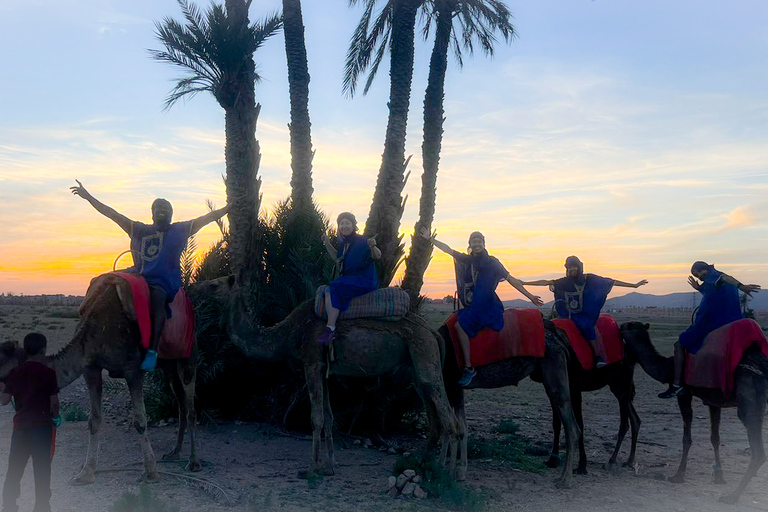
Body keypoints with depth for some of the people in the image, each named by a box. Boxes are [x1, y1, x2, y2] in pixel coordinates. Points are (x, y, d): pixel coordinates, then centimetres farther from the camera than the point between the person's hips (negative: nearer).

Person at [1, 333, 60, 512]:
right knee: (42, 468, 4)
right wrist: (54, 416, 11)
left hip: (20, 425, 3)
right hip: (42, 425, -3)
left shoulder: (15, 373, 1)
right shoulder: (48, 373, -8)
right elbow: (54, 401, -7)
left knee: (14, 467, 12)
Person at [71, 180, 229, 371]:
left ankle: (152, 351, -41)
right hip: (139, 276, 4)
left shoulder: (180, 230, 16)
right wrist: (88, 197, 13)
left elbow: (210, 217, 16)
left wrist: (230, 206, 14)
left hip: (164, 282, -4)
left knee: (157, 296, -34)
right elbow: (113, 214, 17)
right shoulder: (140, 230, 19)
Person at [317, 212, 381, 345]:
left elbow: (378, 256, -11)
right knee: (328, 291, -17)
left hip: (364, 280, -7)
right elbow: (337, 258, 27)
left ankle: (330, 329, -25)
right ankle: (330, 328, -23)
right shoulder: (344, 242, 10)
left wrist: (372, 246, -33)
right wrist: (327, 244, 16)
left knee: (334, 288, -26)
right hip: (348, 278, 7)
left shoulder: (361, 241, -12)